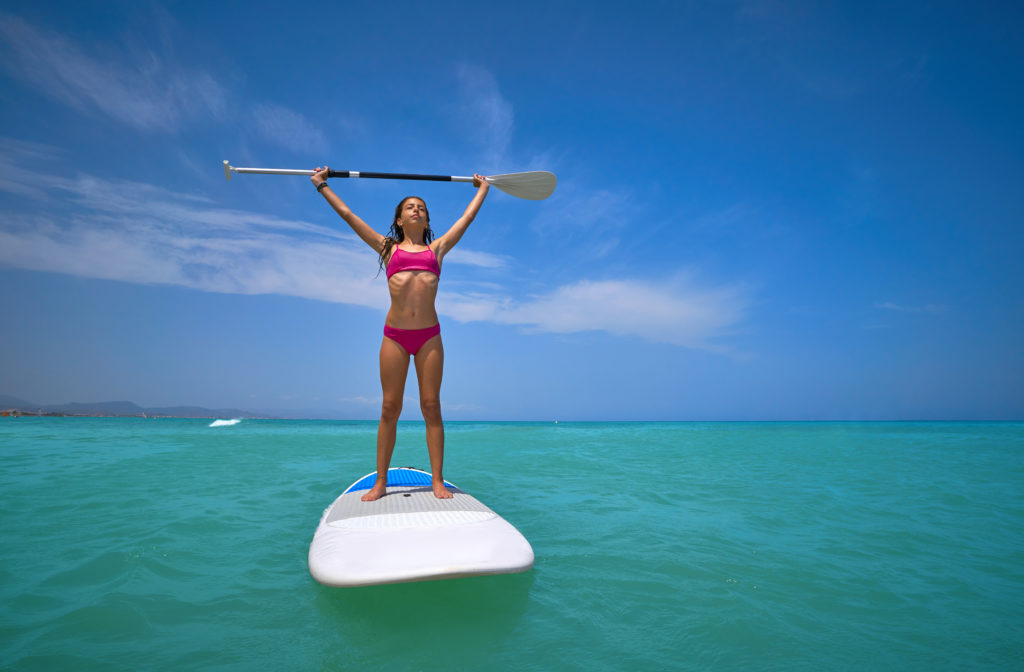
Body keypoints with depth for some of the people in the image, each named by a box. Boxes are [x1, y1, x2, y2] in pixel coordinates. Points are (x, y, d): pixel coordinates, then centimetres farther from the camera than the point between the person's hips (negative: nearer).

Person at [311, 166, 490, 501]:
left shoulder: (437, 248, 15)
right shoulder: (388, 248, 13)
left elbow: (467, 217, 24)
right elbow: (347, 214, 19)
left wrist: (482, 189, 36)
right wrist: (322, 185, 26)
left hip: (429, 335, 0)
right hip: (394, 335, 0)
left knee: (431, 407, 0)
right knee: (390, 408, 3)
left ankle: (437, 481, 5)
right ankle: (380, 482, 11)